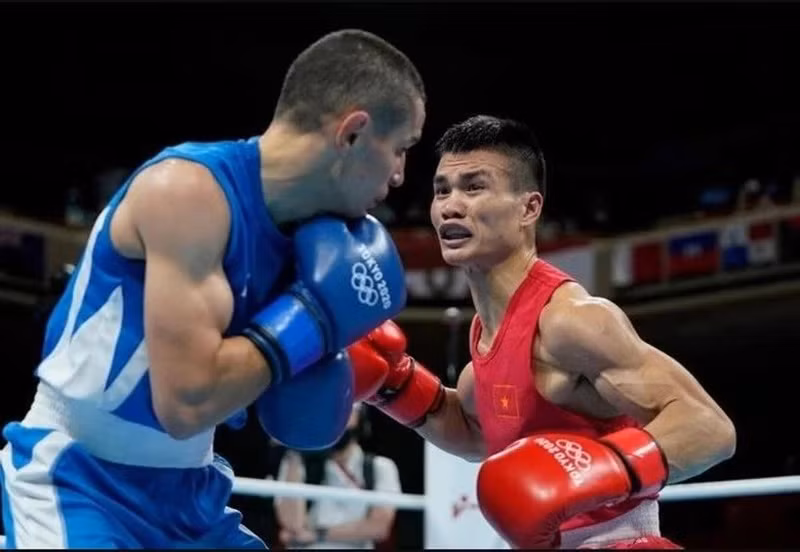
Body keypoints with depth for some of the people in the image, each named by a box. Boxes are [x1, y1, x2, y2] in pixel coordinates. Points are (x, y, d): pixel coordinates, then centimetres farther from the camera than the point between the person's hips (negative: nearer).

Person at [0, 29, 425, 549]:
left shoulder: (304, 229, 2)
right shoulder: (188, 189, -21)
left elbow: (303, 423, 11)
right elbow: (186, 402, -29)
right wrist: (313, 314, -19)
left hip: (187, 489, 8)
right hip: (76, 480, -8)